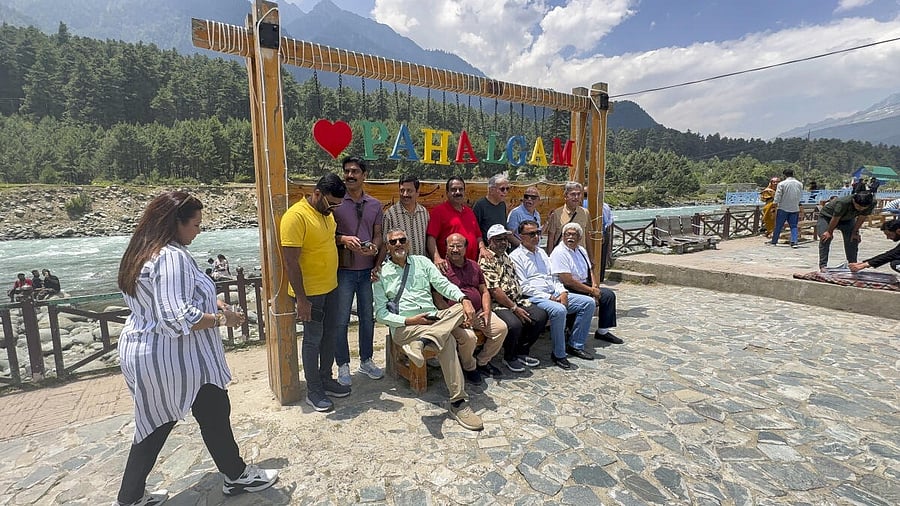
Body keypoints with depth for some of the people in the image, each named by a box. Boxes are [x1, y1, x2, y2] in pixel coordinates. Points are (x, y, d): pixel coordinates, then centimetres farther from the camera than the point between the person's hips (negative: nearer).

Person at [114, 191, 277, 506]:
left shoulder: (142, 252, 8)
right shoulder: (172, 256, -25)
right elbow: (177, 318, -32)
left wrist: (209, 303, 9)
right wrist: (221, 319, -18)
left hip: (141, 352, 9)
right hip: (173, 359, -9)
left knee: (156, 424, 21)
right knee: (215, 413, 10)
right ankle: (237, 476, 29)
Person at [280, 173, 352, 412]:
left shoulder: (326, 212, 6)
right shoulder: (295, 216, -21)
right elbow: (291, 262, -22)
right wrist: (301, 298, -22)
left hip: (330, 287, 8)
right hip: (310, 291, -8)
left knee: (330, 334, 17)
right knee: (313, 339, 4)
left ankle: (326, 379, 34)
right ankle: (313, 391, 21)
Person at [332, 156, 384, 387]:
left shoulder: (375, 205, 8)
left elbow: (378, 234, 11)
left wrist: (374, 247, -10)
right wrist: (343, 239, -20)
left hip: (368, 270, 4)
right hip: (344, 270, -3)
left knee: (368, 318, 14)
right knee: (341, 321, 4)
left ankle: (366, 361, 32)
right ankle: (343, 365, 21)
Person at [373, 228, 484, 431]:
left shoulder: (422, 262, 16)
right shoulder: (381, 274, 6)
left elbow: (444, 284, 2)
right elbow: (381, 314, 1)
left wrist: (464, 299, -19)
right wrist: (409, 321, -15)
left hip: (434, 318, 5)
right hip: (403, 327, -4)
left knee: (461, 308, -25)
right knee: (447, 340, -31)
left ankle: (421, 342, -41)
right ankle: (457, 403, -29)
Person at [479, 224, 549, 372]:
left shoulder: (505, 256, 18)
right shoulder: (485, 261, -12)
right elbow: (494, 290, -18)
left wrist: (519, 304, 11)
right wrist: (514, 308, -16)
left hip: (517, 300, 9)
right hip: (498, 304, -9)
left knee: (541, 316, -7)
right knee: (514, 324, -32)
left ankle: (522, 351, 11)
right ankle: (509, 358, -2)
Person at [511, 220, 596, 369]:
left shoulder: (541, 252, 21)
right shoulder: (515, 257, -5)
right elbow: (523, 287, -13)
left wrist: (562, 292, 0)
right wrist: (549, 298, -15)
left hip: (555, 294, 8)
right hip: (535, 297, -8)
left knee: (588, 302, -3)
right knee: (559, 310, -36)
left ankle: (575, 345, 4)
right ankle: (558, 354, -17)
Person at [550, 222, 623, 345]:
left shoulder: (581, 250, 13)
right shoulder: (559, 253, -16)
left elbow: (589, 270, 20)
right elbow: (568, 281, -22)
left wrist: (594, 285, -2)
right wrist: (591, 290, -17)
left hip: (585, 286, 9)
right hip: (568, 290, -9)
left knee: (609, 294, -1)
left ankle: (603, 331, 9)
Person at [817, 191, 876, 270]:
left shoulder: (872, 203, -25)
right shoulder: (843, 202, -41)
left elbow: (861, 218, -11)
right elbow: (835, 219, -27)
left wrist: (854, 232, -5)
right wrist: (829, 232, -15)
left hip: (847, 218, 5)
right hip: (827, 216, -5)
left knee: (853, 238, -7)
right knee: (825, 238, -22)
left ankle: (853, 264, 6)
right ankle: (823, 265, -21)